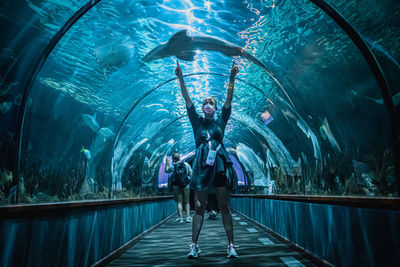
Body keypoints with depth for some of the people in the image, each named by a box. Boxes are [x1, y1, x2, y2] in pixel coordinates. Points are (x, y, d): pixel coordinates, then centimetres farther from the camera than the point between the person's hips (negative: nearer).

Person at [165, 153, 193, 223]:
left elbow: (166, 170, 13)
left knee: (179, 202, 4)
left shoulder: (172, 166, -5)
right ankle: (188, 217, 4)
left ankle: (180, 217, 0)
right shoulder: (186, 164, 0)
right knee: (186, 202, 9)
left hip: (176, 186, -1)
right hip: (186, 186, 1)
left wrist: (167, 163, 24)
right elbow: (191, 174, -1)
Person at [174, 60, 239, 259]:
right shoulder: (197, 122, 9)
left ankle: (231, 245, 10)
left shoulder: (220, 121, 10)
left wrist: (232, 79, -9)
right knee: (198, 208, 4)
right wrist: (180, 78, -6)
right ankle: (194, 245, 10)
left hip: (220, 167, 0)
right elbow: (187, 100, 2)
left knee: (225, 208, 3)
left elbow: (229, 101, 1)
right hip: (201, 167, 0)